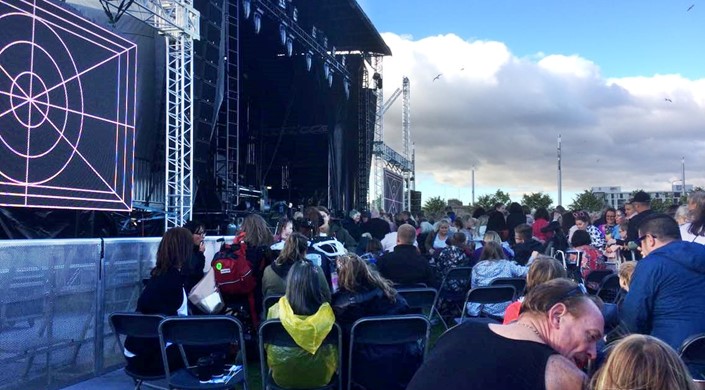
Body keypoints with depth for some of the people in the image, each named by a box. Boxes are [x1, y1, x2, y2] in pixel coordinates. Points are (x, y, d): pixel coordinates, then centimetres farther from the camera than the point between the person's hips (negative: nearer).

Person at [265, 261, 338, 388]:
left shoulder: (276, 310, -20)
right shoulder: (326, 311, -21)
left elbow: (267, 344, -2)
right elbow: (333, 347, -2)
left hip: (282, 376, 0)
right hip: (320, 376, 0)